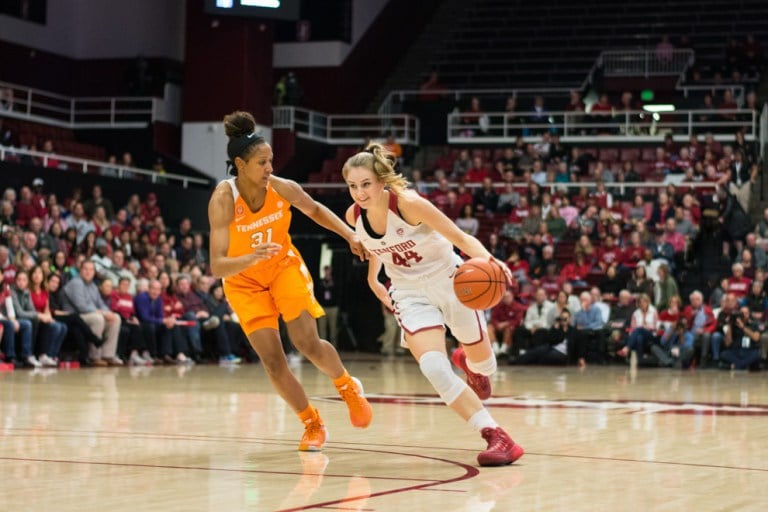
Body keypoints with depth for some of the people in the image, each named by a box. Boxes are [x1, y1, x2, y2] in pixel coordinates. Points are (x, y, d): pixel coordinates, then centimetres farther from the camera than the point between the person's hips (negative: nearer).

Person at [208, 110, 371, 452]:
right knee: (272, 361, -8)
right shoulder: (223, 199, -30)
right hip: (244, 282, -1)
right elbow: (217, 266, -35)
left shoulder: (283, 188, -20)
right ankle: (313, 424, 13)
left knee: (308, 344, -11)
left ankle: (348, 386, 21)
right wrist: (253, 257, -52)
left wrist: (350, 236, -4)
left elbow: (314, 210, 4)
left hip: (285, 268, 1)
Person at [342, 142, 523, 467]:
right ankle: (496, 437, -19)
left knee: (482, 362, 14)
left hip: (449, 281, -3)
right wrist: (373, 279, 15)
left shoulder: (408, 203, -26)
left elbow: (461, 238, -28)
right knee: (433, 367, -22)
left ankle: (468, 362, 54)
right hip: (409, 292, 3)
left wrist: (486, 259, -45)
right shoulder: (354, 216, -11)